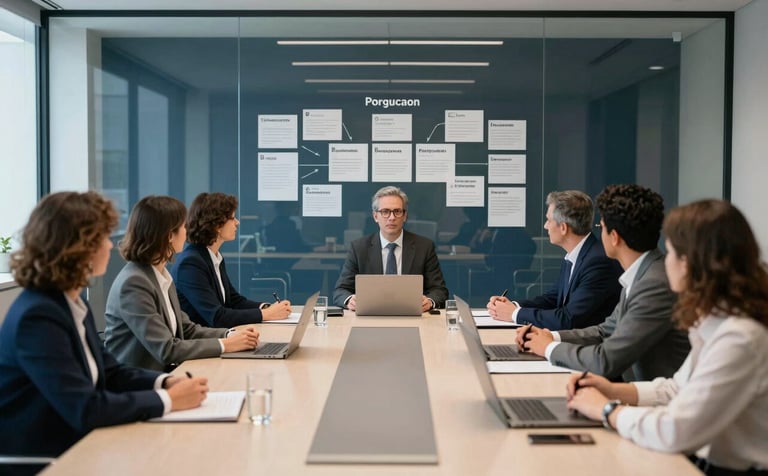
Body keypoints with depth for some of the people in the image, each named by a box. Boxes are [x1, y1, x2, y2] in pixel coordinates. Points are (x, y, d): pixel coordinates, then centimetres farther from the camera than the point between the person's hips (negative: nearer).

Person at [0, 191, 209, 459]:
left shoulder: (73, 303, 5)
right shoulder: (38, 316, -23)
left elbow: (109, 372, 11)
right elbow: (85, 409, -27)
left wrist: (165, 382, -5)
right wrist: (168, 400, -19)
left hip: (74, 445, 8)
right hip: (37, 459, -8)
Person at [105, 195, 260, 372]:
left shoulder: (162, 274, 7)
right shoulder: (133, 283, -20)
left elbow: (186, 329, 10)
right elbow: (166, 350, -23)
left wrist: (229, 335, -5)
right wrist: (225, 344, -17)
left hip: (160, 374, 8)